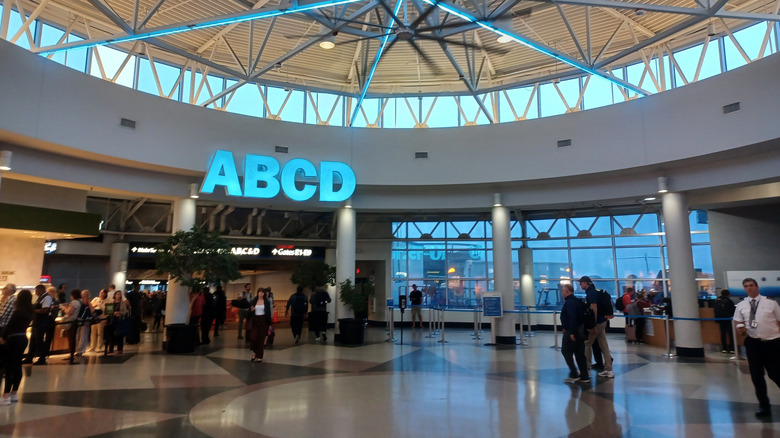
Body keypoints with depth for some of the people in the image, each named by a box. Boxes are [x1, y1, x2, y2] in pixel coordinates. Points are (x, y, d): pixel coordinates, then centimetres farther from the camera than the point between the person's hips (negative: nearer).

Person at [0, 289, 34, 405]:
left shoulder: (17, 312, -17)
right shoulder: (29, 312, 6)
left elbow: (9, 326, -14)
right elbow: (23, 325, 10)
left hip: (14, 339, -8)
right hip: (23, 338, 8)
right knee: (17, 366, 13)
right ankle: (14, 393, 20)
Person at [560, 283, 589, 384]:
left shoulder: (570, 302, -17)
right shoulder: (577, 300, 15)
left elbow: (572, 317, -27)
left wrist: (571, 332, -26)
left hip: (572, 332, -9)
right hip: (580, 330, 9)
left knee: (566, 351, 3)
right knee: (579, 353, 12)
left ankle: (574, 374, 2)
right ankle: (584, 376, 14)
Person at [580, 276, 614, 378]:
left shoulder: (591, 293, -16)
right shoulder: (594, 292, 13)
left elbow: (594, 310, -23)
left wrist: (593, 326, -23)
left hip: (597, 323, -9)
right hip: (602, 322, 9)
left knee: (587, 344, 3)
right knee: (604, 346, 9)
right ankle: (608, 370, 12)